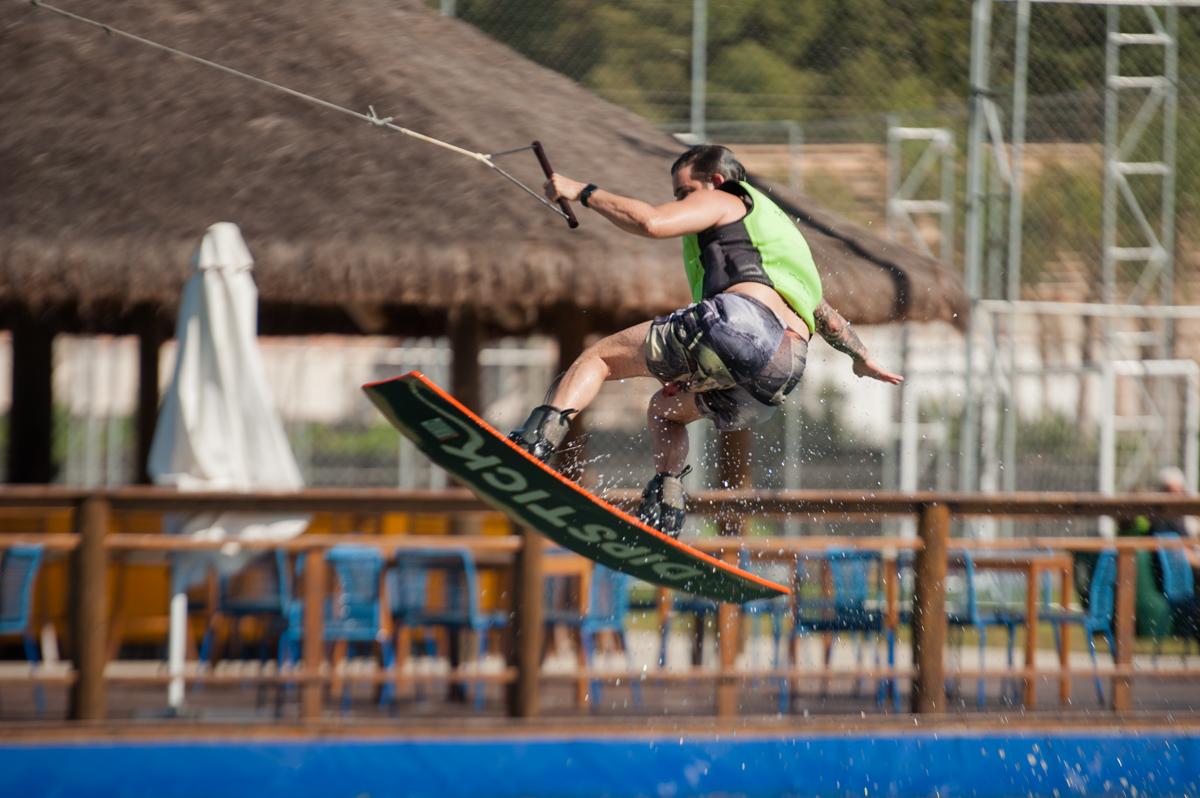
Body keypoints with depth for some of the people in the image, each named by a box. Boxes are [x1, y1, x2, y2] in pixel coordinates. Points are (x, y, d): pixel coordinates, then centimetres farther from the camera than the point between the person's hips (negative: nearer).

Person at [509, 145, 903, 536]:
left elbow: (652, 222, -4)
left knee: (601, 356, -3)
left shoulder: (721, 202, 15)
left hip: (741, 322, -8)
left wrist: (583, 192, 5)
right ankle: (665, 510, 7)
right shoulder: (773, 231, 40)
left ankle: (538, 440, -26)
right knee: (663, 410, 29)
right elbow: (824, 312, 47)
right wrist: (862, 357, 60)